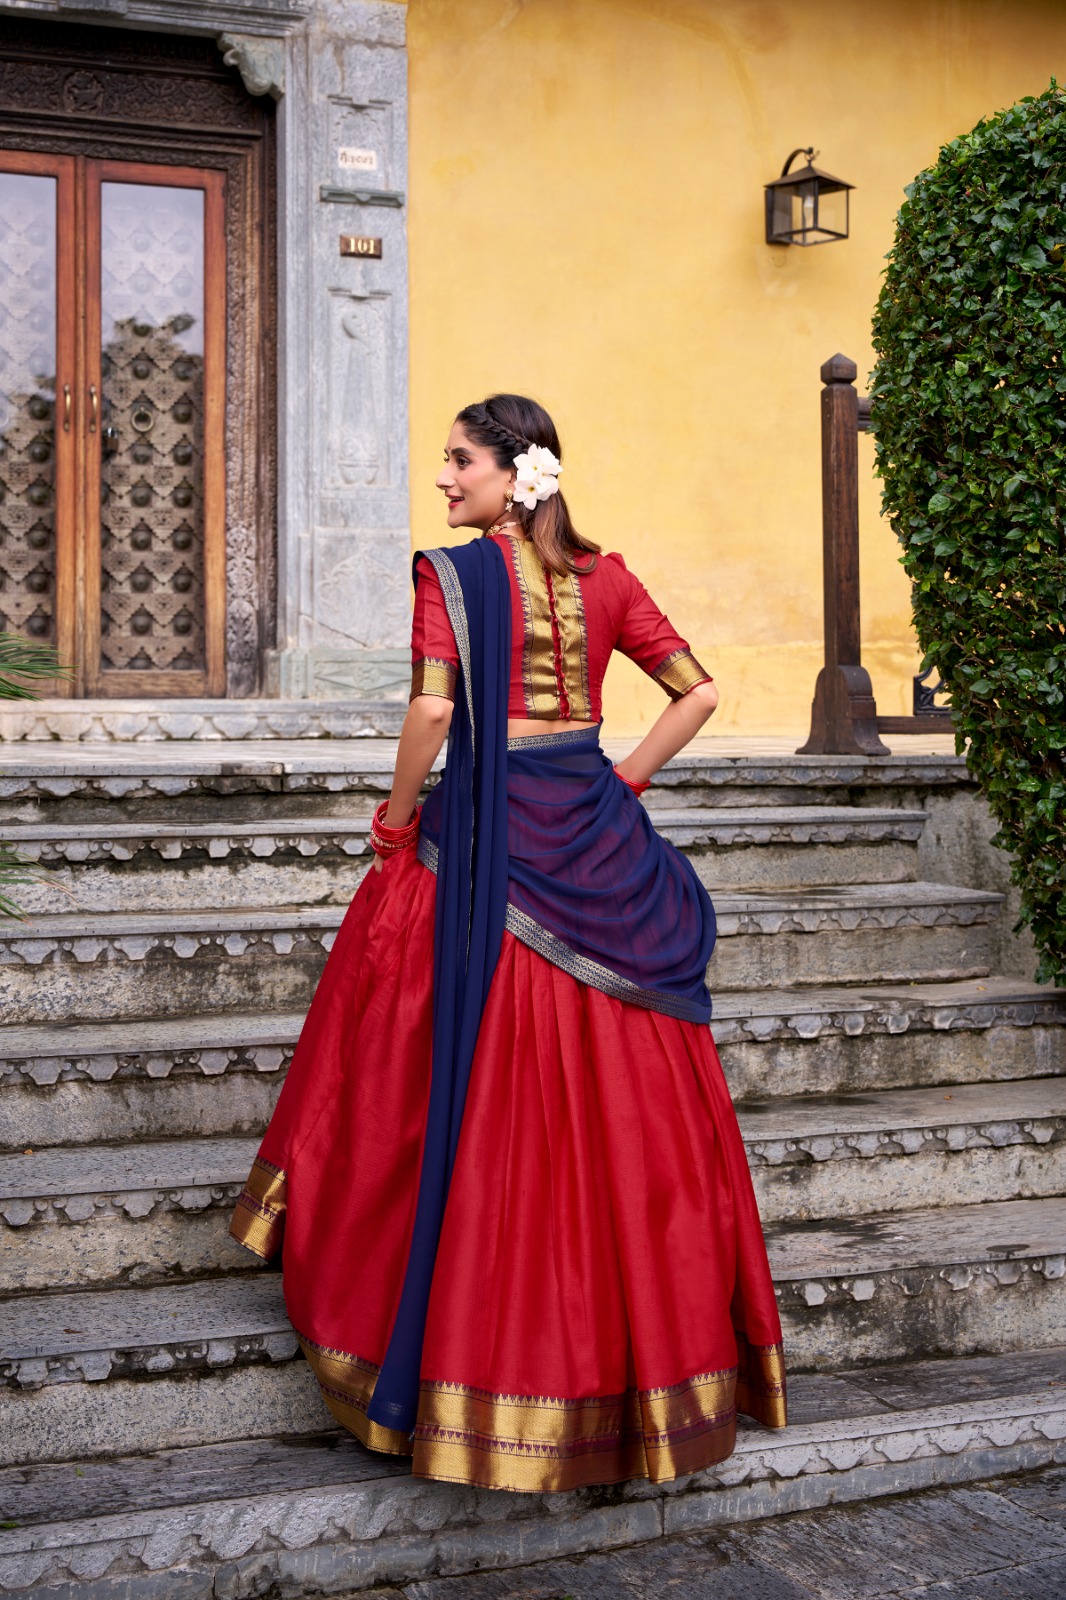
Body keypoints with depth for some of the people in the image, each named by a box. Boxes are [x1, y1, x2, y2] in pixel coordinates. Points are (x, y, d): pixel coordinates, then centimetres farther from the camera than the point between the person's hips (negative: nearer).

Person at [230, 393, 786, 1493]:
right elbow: (698, 693, 7)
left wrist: (397, 819, -5)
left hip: (490, 836, -5)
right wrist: (622, 785, 12)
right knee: (612, 1089, 12)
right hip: (596, 841, 5)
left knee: (487, 1088, 5)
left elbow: (432, 708, -19)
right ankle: (638, 1332, 22)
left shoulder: (452, 574, -7)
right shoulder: (604, 577, 7)